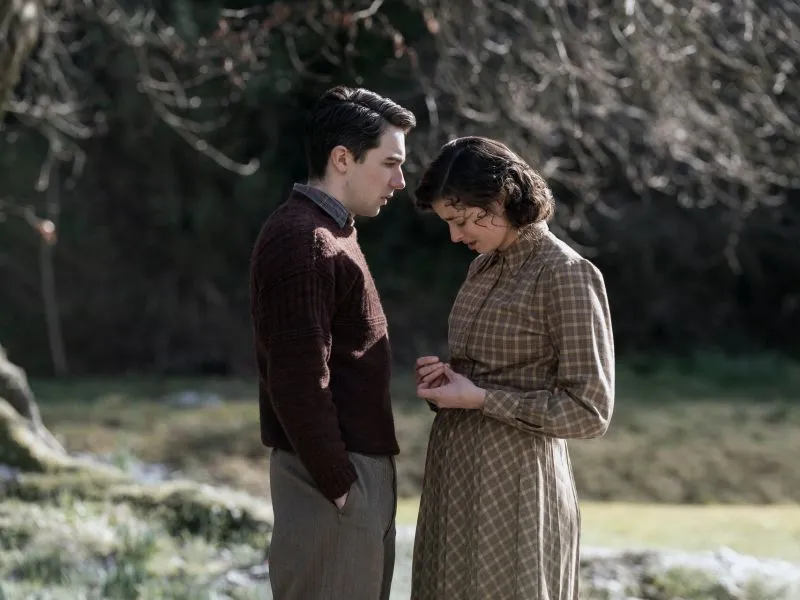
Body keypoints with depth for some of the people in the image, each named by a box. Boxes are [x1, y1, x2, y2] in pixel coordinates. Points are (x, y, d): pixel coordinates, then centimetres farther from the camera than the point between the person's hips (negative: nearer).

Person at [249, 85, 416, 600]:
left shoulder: (331, 234, 17)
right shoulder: (301, 241, -16)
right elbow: (299, 383, -22)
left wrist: (364, 478, 17)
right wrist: (339, 487, -18)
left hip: (361, 471, 10)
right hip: (331, 481, -10)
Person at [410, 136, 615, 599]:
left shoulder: (565, 274, -14)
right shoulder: (485, 267, 11)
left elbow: (590, 411, -15)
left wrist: (479, 398, -15)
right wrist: (450, 375, 2)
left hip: (513, 482, -8)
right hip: (456, 474, 8)